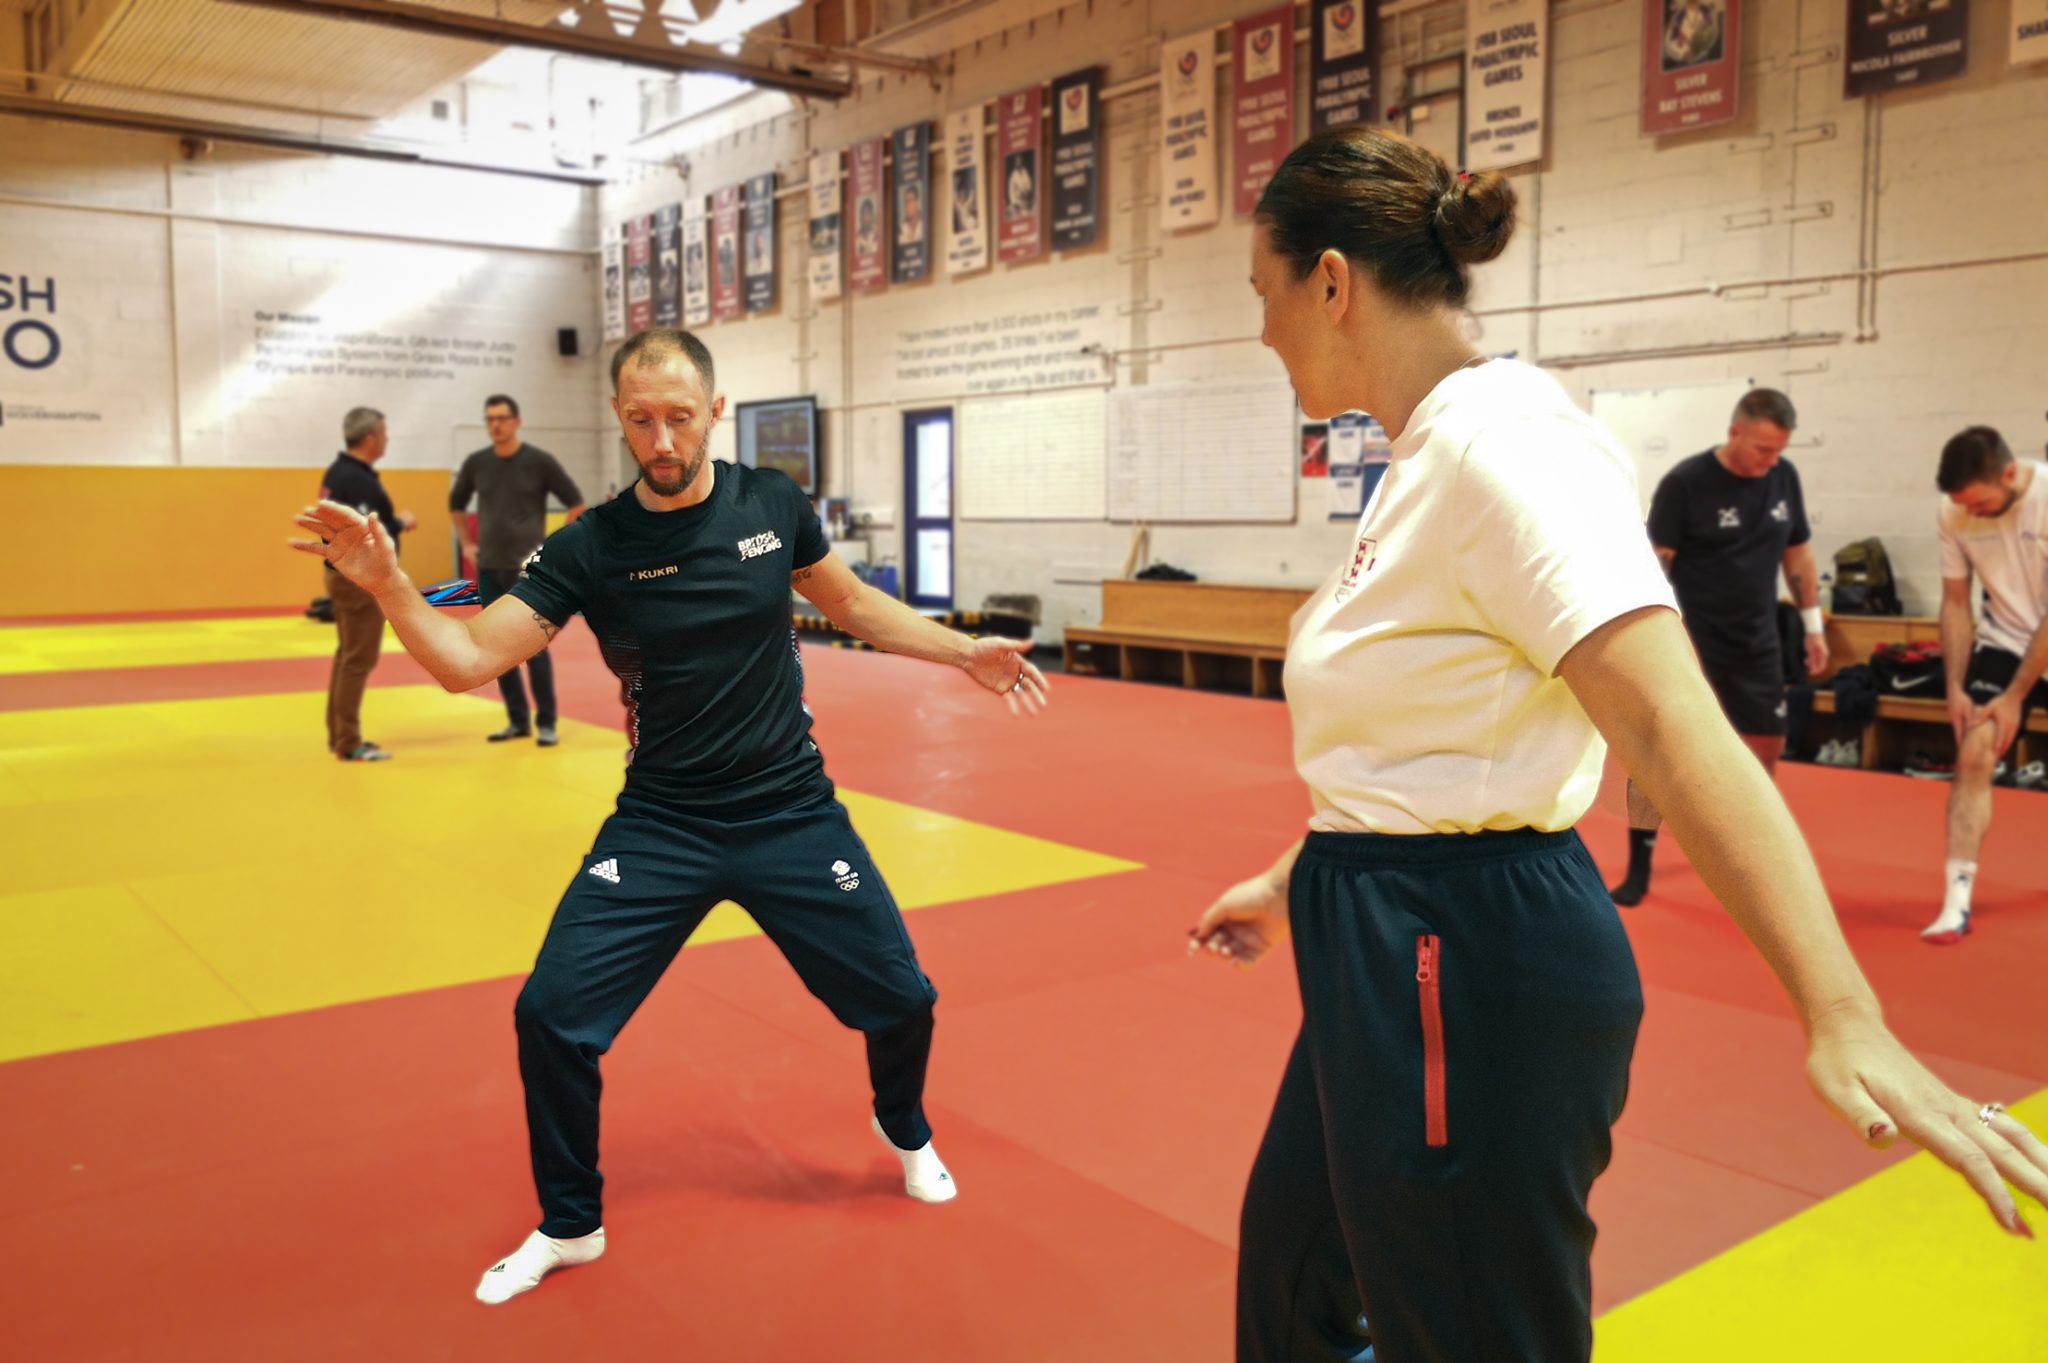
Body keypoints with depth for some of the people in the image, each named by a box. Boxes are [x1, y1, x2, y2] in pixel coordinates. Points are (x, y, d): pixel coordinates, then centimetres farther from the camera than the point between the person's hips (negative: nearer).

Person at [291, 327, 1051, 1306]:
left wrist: (964, 652, 5)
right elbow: (466, 660, -14)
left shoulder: (772, 503, -6)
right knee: (550, 1017, -7)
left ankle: (903, 1128, 41)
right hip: (660, 825, 0)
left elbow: (852, 604, 10)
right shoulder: (590, 547, -10)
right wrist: (386, 584, -30)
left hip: (793, 813, 1)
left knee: (902, 1002, 4)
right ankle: (571, 1226, 21)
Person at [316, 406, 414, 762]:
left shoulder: (338, 472, 11)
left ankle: (339, 735, 25)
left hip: (344, 573, 11)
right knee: (359, 660, -5)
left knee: (347, 656, 17)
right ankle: (348, 744, 0)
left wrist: (390, 521, 8)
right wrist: (400, 523, -12)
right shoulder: (358, 480, -20)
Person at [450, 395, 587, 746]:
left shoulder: (539, 461, -6)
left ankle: (546, 723, 2)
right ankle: (517, 720, 16)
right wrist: (467, 543, 14)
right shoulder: (476, 463, 5)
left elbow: (576, 503, -2)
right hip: (489, 569, 4)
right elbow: (456, 503, 22)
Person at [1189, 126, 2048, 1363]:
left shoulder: (1498, 439, -20)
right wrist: (1296, 883, 25)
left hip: (1471, 972, -10)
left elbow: (1670, 724, -30)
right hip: (1393, 954, 10)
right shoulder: (1430, 457, 10)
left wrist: (1841, 1014, -37)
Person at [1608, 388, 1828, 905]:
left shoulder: (1784, 478, 4)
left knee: (1766, 746, 10)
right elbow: (1656, 563, -13)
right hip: (1691, 642, -5)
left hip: (1758, 644, 6)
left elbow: (1797, 553, 14)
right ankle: (1639, 868, -1)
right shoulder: (1685, 482, -13)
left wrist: (1813, 623, 12)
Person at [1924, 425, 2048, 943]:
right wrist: (1955, 687, -10)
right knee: (1973, 757, -13)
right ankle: (1958, 899, -13)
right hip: (2003, 644, 2)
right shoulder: (1954, 513, -14)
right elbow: (1955, 603, -4)